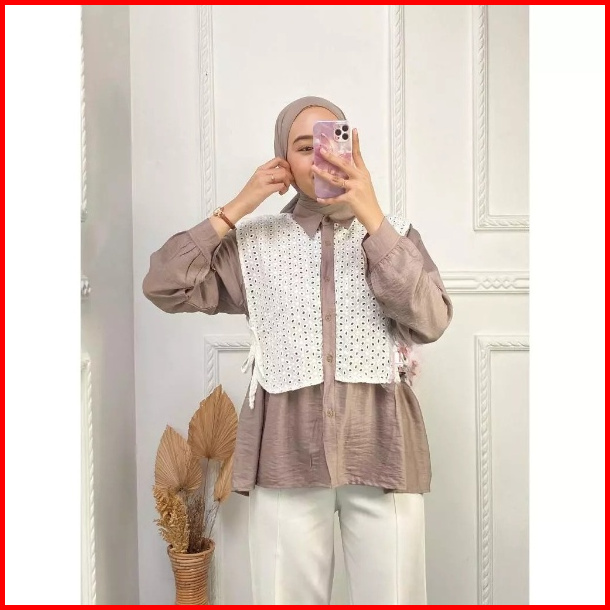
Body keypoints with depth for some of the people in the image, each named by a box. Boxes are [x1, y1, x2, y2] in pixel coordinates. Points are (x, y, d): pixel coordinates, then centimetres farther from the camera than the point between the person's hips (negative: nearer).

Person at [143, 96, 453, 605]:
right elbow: (164, 287, -2)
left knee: (393, 597, 7)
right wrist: (235, 210, -4)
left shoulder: (394, 234, 7)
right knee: (287, 598, 9)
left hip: (380, 448, 1)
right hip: (286, 453, 0)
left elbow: (431, 322, -9)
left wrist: (371, 216, -14)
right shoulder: (255, 243, 7)